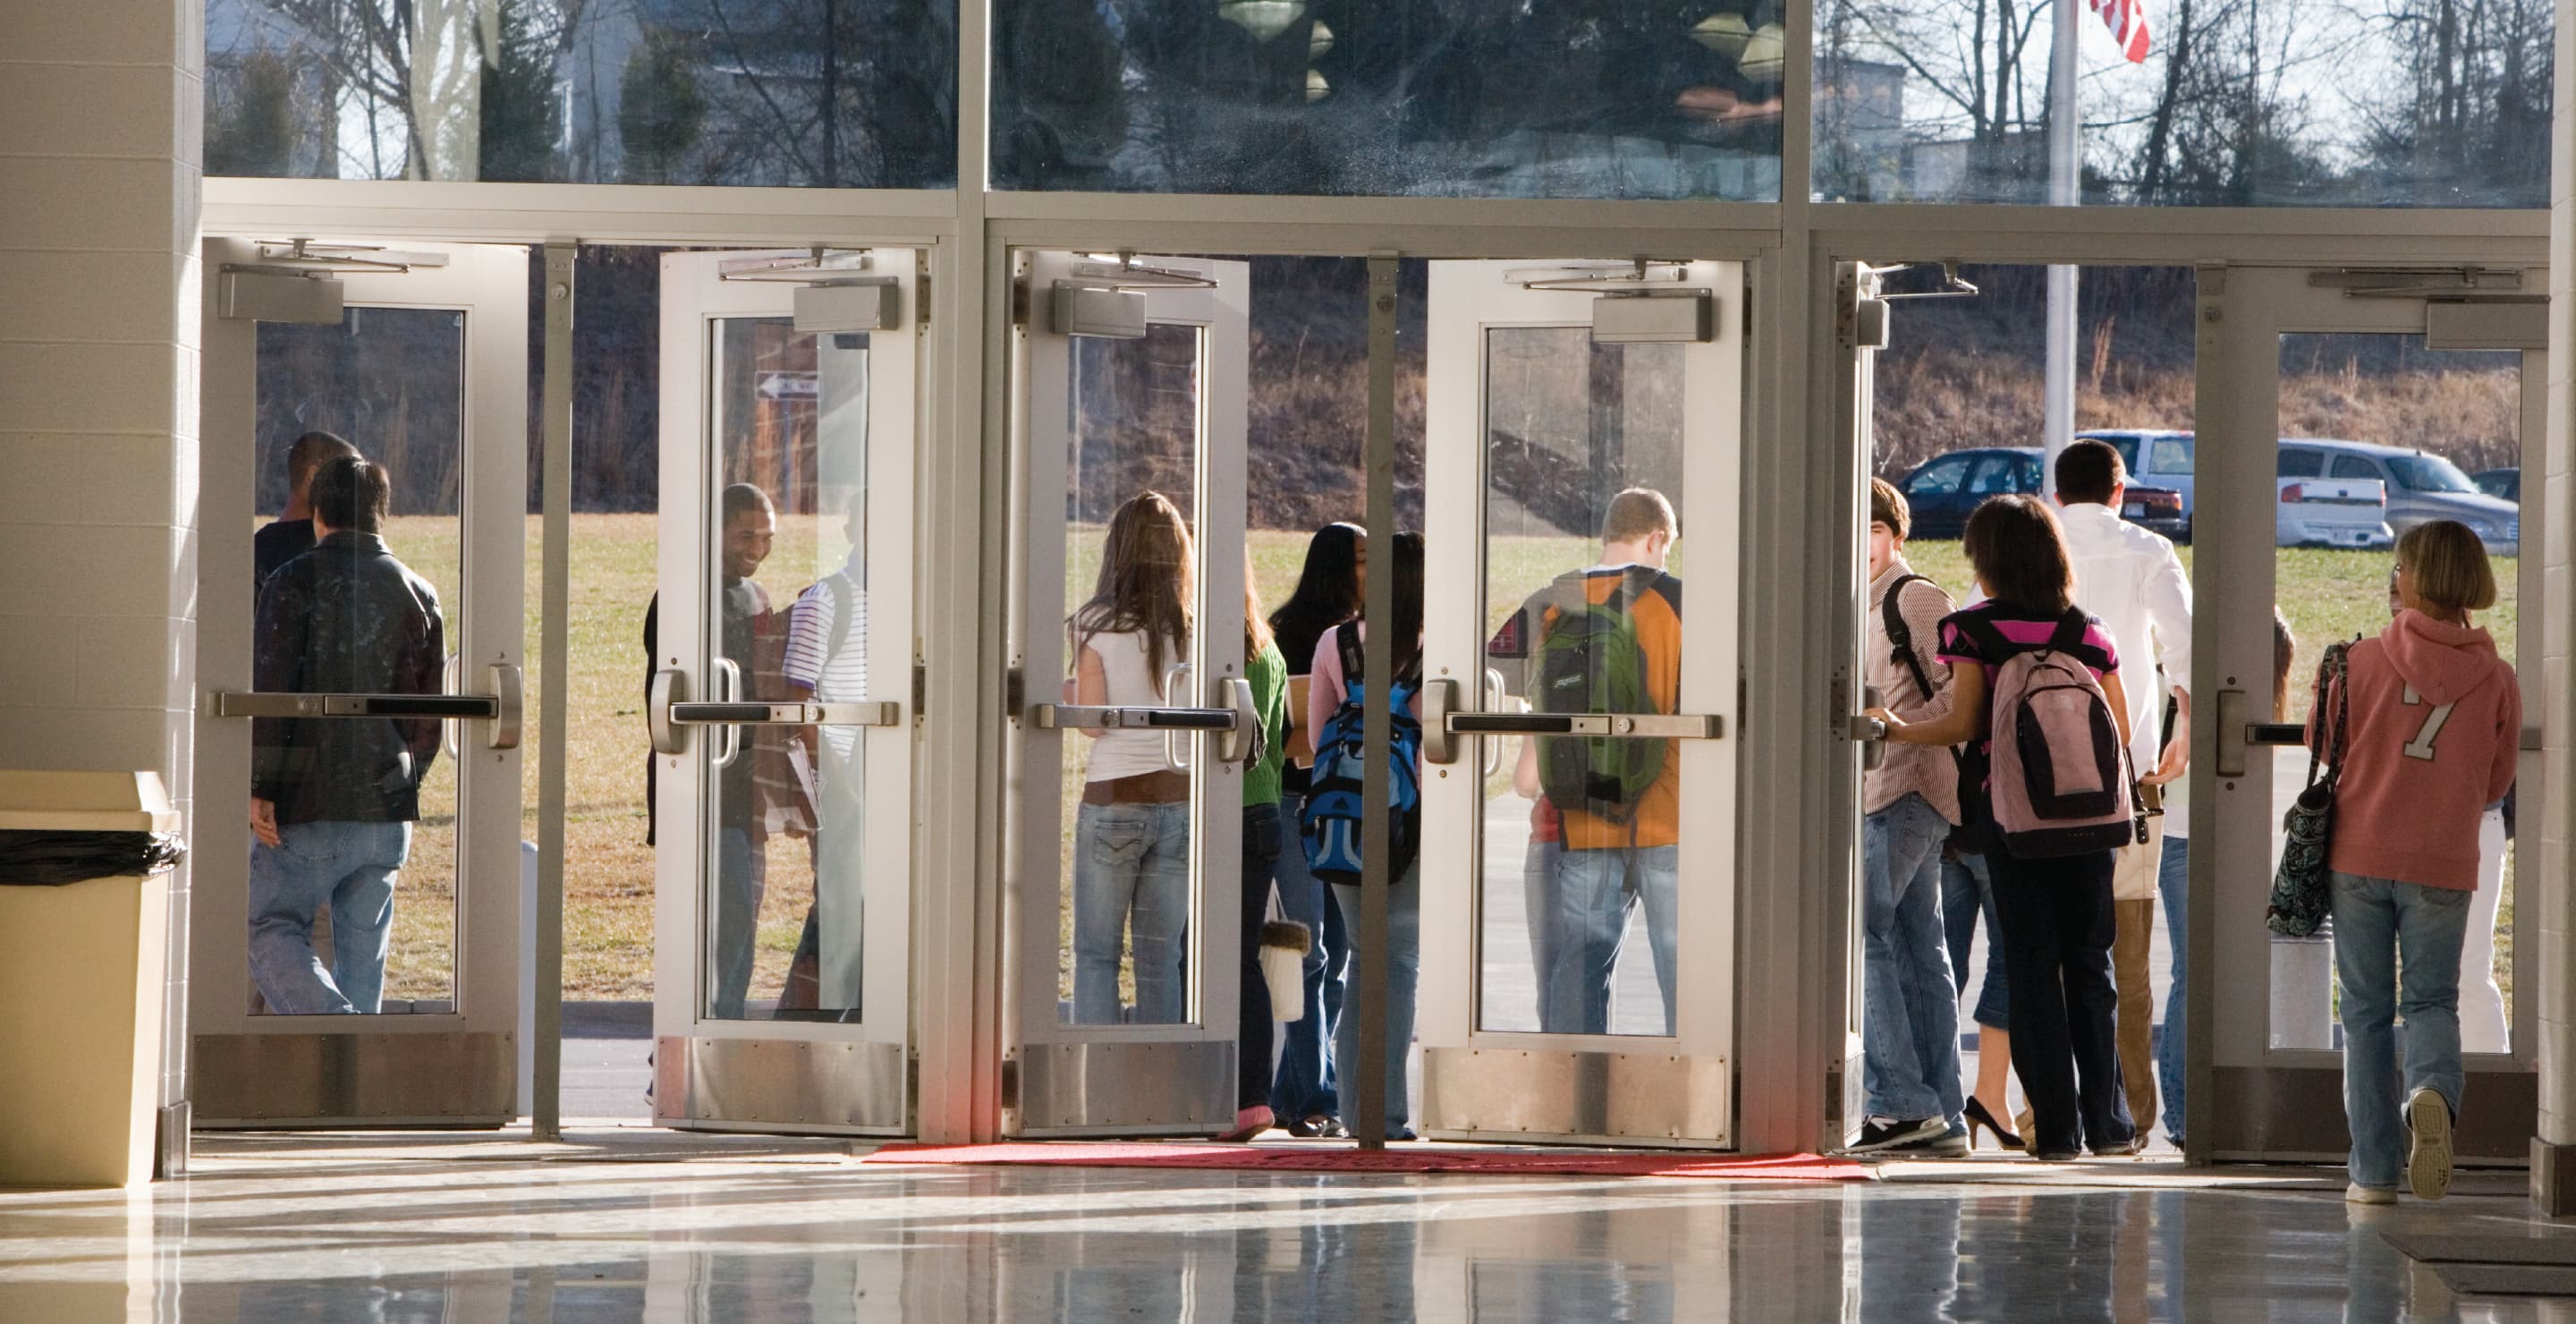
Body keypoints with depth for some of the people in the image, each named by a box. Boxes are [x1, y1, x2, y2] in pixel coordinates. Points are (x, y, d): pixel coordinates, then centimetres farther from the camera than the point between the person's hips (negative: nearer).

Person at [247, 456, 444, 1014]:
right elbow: (428, 714, 11)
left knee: (270, 928, 1)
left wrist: (260, 788, -10)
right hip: (387, 811, 5)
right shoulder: (418, 596, 8)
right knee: (362, 946, 11)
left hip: (307, 805, -5)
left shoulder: (296, 583, -6)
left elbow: (269, 691, -13)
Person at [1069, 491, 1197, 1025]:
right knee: (1162, 957, 8)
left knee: (1095, 954, 4)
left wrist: (1068, 691, 11)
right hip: (1181, 799, 3)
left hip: (1113, 800, -3)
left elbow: (1092, 720, -9)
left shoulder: (1097, 624, -6)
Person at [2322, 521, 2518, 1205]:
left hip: (2362, 856, -1)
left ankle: (2375, 1169, 5)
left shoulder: (2363, 661, -8)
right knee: (2432, 1000, 12)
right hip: (2445, 865, 1)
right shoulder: (2496, 678, -3)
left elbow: (2324, 746, 5)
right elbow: (2497, 783, 6)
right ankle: (2433, 1091, -21)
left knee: (2367, 1010, 8)